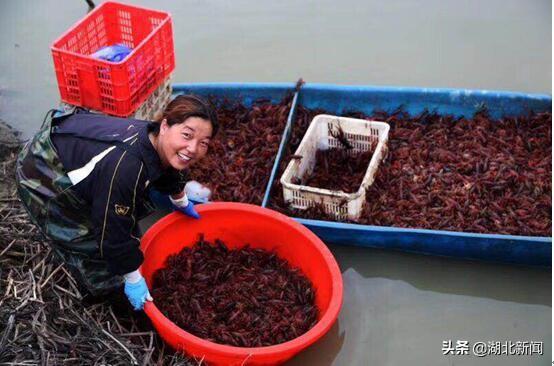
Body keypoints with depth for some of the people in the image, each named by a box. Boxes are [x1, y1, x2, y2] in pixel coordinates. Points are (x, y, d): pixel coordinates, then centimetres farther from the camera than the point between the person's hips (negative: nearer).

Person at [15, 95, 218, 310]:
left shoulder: (157, 141, -15)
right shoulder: (125, 166, -43)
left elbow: (171, 172, 11)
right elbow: (114, 232, -32)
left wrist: (182, 202, 29)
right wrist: (133, 280, -20)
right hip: (43, 177, -8)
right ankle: (100, 285, 22)